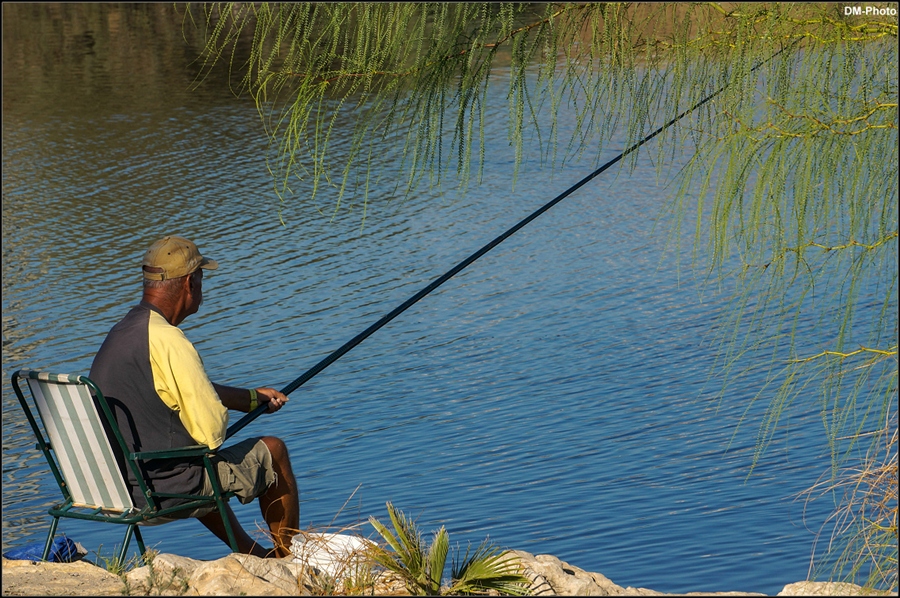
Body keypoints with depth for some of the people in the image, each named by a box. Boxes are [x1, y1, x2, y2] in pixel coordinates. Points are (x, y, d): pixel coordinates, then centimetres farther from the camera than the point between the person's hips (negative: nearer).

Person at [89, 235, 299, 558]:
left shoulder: (120, 332, 8)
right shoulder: (168, 340, -21)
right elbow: (213, 433, -19)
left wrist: (252, 398, 29)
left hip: (115, 489, 9)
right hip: (163, 494, -9)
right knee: (271, 450, 12)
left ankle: (253, 554, 48)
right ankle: (287, 558, 29)